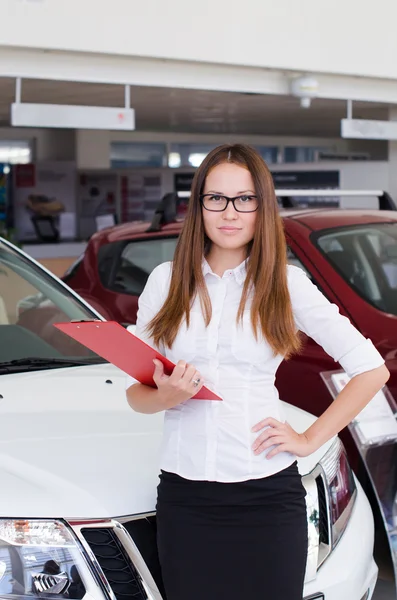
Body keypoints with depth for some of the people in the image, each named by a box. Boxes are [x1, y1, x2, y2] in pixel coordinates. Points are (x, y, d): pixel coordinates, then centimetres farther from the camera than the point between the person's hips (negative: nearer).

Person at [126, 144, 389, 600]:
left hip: (268, 495, -1)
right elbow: (135, 393, 8)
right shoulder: (165, 281, 6)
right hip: (185, 497, 2)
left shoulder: (287, 284, 1)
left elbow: (372, 369, 2)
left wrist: (311, 438, -3)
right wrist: (164, 397, -14)